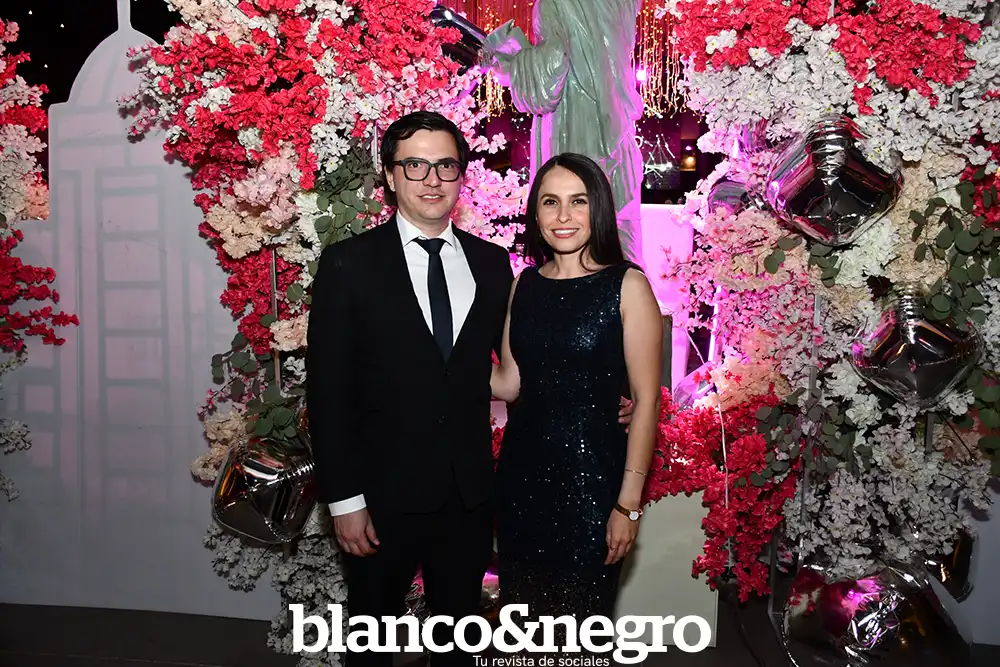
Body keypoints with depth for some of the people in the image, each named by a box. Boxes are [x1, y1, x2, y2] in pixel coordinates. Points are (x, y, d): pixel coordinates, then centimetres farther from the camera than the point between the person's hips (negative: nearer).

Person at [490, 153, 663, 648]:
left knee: (581, 615, 12)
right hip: (521, 470, 4)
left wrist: (629, 504, -12)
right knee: (522, 611, 17)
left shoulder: (627, 285, -9)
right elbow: (509, 384, 7)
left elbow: (646, 399, -9)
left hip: (591, 473, -4)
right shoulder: (525, 284, 5)